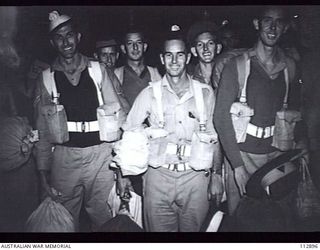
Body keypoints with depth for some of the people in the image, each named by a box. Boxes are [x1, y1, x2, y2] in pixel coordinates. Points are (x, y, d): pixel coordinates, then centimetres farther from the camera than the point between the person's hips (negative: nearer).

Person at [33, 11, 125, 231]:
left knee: (104, 220, 9)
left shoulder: (97, 70, 5)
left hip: (101, 155, 0)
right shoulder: (46, 78, 5)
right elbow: (43, 129, 6)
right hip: (64, 157, 0)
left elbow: (116, 113, 5)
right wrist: (44, 171, 2)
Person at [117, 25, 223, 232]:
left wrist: (216, 175, 6)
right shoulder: (149, 94, 0)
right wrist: (122, 174, 0)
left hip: (195, 177, 1)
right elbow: (129, 133, 5)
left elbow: (213, 137, 8)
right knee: (159, 228, 9)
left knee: (193, 228, 12)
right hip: (158, 177, 0)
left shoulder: (205, 92, 3)